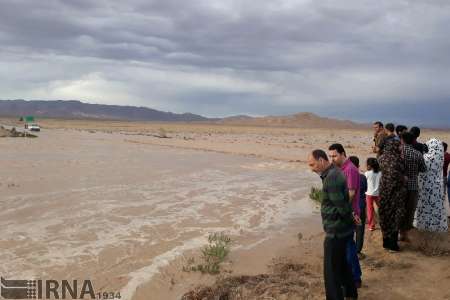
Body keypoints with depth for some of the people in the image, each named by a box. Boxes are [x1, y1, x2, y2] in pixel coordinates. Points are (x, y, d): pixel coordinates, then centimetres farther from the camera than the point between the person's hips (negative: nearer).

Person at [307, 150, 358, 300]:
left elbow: (341, 208, -23)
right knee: (342, 264, 25)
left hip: (336, 232, -10)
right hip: (341, 230, 10)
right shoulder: (335, 173, 8)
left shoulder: (331, 177, -23)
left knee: (331, 271, 0)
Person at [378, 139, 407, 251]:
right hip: (395, 191, -8)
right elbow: (394, 174, -28)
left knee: (386, 214, 15)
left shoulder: (383, 157, 4)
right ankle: (392, 244, 10)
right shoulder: (395, 158, -20)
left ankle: (386, 242, 25)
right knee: (394, 215, 3)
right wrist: (403, 179, -11)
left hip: (384, 189, 8)